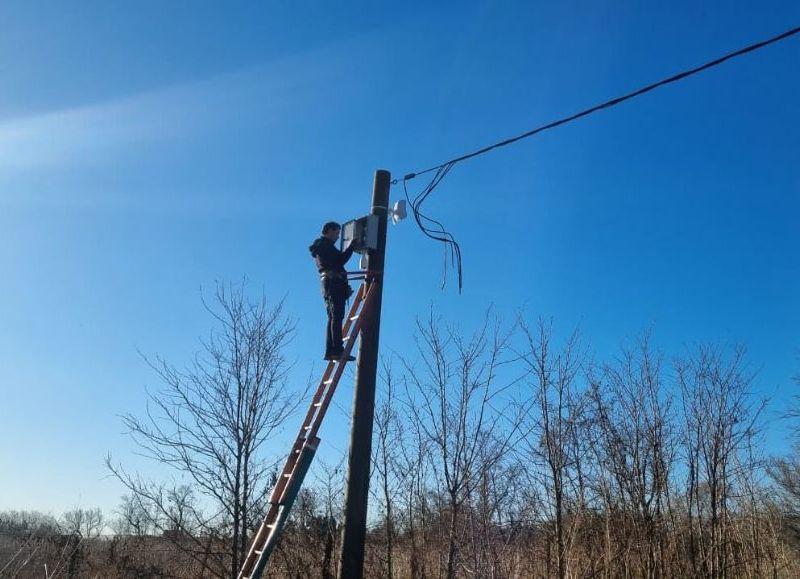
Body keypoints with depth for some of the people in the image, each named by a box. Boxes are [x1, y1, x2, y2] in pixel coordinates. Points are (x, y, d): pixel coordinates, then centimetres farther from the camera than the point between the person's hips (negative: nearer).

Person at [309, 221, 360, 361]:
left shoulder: (320, 246, 27)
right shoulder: (326, 245, -3)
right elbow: (340, 260, -15)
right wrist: (351, 247, -7)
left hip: (328, 283, 10)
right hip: (334, 282, -10)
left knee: (333, 318, 8)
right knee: (337, 317, -17)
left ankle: (330, 351, 3)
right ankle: (337, 350, -24)